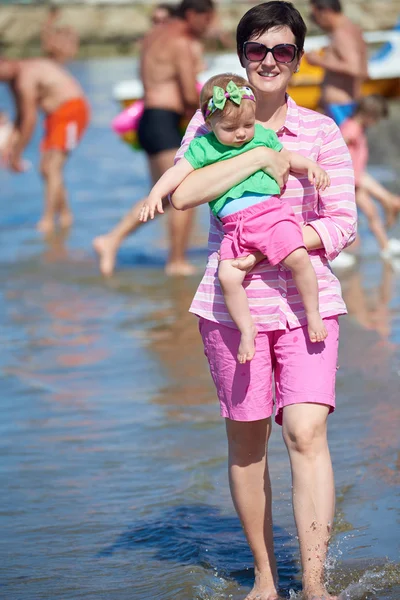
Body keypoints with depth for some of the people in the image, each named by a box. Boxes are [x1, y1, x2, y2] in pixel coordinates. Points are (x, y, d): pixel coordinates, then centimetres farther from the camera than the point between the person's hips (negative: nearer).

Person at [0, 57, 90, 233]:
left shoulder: (25, 76, -23)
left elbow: (29, 120, -21)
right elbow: (21, 116, 15)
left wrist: (17, 154, -15)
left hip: (70, 111, -10)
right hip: (55, 113, 10)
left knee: (52, 168, -17)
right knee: (47, 169, 12)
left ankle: (48, 222, -20)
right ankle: (65, 215, 20)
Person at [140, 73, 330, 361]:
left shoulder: (262, 135, 14)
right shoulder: (203, 148, 9)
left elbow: (288, 156, 26)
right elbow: (179, 171, 4)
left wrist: (312, 166, 10)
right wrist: (156, 193, -10)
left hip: (271, 210, 0)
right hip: (234, 225, 0)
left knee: (298, 257, -21)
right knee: (228, 276, -18)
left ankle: (313, 313, -2)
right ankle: (247, 329, 1)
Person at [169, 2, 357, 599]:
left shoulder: (321, 132, 4)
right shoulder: (212, 121, 6)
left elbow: (343, 223, 0)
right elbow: (182, 193, -10)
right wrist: (259, 156, -14)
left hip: (306, 299, -1)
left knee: (306, 431, -15)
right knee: (246, 438, 7)